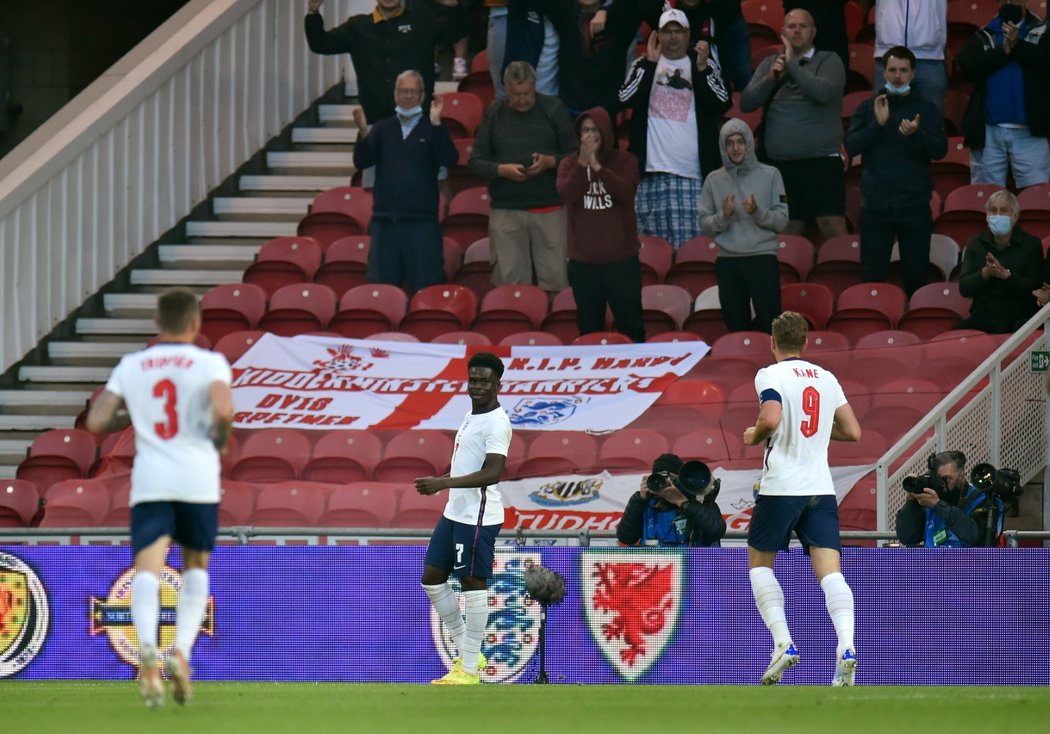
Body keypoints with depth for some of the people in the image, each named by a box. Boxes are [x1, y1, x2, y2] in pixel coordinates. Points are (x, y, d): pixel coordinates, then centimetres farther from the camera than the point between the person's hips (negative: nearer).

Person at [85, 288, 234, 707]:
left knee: (147, 570, -11)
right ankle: (181, 652, 1)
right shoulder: (209, 363, 2)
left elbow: (95, 422, 7)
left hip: (149, 481, 1)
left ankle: (147, 646, -39)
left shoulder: (130, 366, 11)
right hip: (197, 478, -1)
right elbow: (223, 409, -17)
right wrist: (220, 437, 4)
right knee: (196, 567, 19)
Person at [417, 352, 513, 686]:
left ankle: (469, 669, 1)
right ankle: (467, 653, 22)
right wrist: (441, 482, 19)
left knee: (473, 584, -5)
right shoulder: (471, 416, 15)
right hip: (454, 512, 10)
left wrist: (443, 483, -29)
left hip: (478, 517, -10)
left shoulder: (496, 423, -15)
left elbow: (492, 473, -25)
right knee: (432, 579, 12)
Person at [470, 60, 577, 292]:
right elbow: (476, 163, 5)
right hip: (506, 210, 1)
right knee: (510, 281, 0)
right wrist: (502, 170, -13)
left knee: (555, 278, -5)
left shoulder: (553, 109, 4)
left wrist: (550, 162, -15)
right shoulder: (494, 114, 8)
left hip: (549, 209, -1)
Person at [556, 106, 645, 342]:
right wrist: (582, 164, -21)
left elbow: (626, 192, -16)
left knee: (631, 328, 0)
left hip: (622, 260, -1)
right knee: (589, 329, 5)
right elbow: (566, 195, -12)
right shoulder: (569, 164, 5)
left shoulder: (625, 161, 2)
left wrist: (597, 167, -22)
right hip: (583, 262, 1)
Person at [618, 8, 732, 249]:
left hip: (692, 171, -1)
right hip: (653, 169, 1)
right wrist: (650, 63, -8)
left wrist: (702, 68, -13)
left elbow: (723, 104, -3)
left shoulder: (707, 65, 9)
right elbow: (626, 98, -4)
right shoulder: (643, 65, 12)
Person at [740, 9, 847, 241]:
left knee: (834, 230, -13)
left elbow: (823, 92, -17)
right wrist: (770, 79, -11)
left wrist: (793, 65, -11)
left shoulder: (829, 61, 3)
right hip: (780, 164, 4)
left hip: (821, 161, -4)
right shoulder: (769, 64, 15)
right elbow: (746, 103, 5)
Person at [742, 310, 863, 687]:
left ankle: (783, 642, -3)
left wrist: (754, 435, 0)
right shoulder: (826, 378, 12)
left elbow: (771, 419, -21)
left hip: (781, 486, -4)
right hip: (821, 487, 4)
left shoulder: (770, 375, -4)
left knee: (759, 563, 14)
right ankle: (846, 645, -26)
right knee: (830, 570, -5)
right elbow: (853, 431, 13)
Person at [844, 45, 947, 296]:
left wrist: (917, 134, -22)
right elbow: (851, 146, -2)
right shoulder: (868, 108, 9)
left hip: (914, 206, -1)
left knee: (917, 276, -1)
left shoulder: (925, 109, 7)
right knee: (872, 276, 0)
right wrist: (878, 124, -15)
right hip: (875, 206, 1)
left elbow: (940, 150, -4)